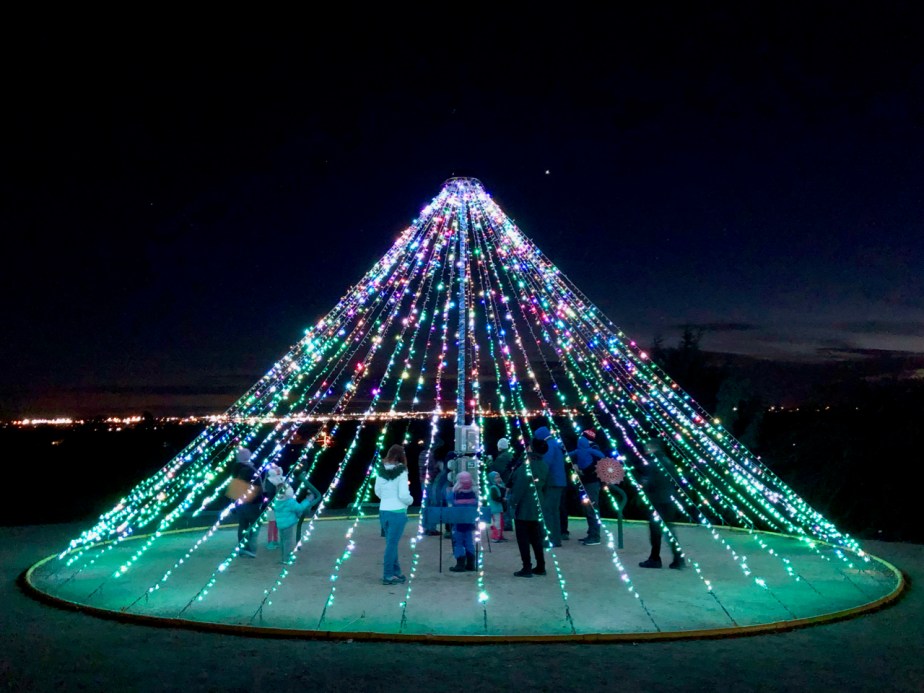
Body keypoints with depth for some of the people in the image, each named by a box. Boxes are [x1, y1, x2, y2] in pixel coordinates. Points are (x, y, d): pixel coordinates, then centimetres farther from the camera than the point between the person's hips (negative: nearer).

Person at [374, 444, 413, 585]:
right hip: (397, 512, -6)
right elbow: (403, 495, -18)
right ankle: (388, 576, 6)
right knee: (392, 544, 0)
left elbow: (377, 491, 11)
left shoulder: (381, 471, 3)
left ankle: (396, 572, 26)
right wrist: (411, 500, 1)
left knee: (391, 542, 17)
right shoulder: (401, 472, -14)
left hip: (383, 511, 6)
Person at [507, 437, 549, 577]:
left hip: (523, 508, -7)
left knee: (523, 539, 0)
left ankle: (527, 568, 1)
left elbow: (520, 487, -19)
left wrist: (512, 502, -12)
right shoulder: (544, 467, 5)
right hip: (537, 507, 7)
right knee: (536, 538, 14)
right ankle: (540, 567, 18)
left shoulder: (526, 466, -18)